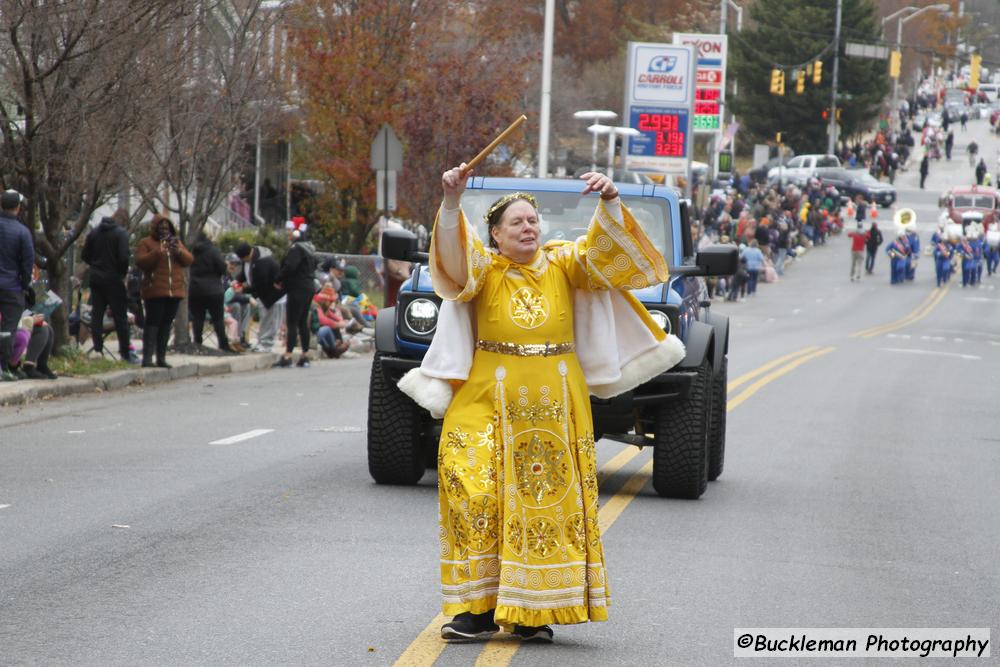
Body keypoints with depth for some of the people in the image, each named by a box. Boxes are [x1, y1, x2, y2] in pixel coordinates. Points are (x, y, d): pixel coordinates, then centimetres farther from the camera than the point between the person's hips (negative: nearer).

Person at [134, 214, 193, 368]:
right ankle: (147, 357, -15)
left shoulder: (176, 242, 19)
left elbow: (189, 260, 11)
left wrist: (179, 251, -9)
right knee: (153, 323, -11)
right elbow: (140, 261, -10)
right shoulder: (146, 243, 4)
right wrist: (158, 252, -21)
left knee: (167, 324, 7)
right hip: (155, 290, -5)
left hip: (174, 291, 5)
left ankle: (161, 357, 11)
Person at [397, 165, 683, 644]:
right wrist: (451, 201, -33)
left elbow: (604, 251, -3)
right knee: (475, 495, -10)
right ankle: (478, 608, -4)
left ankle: (530, 612, 9)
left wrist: (610, 203, -20)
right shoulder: (483, 268, 3)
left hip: (555, 405, 2)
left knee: (548, 504, 1)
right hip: (490, 400, -2)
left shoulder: (564, 263, 9)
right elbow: (455, 251, -15)